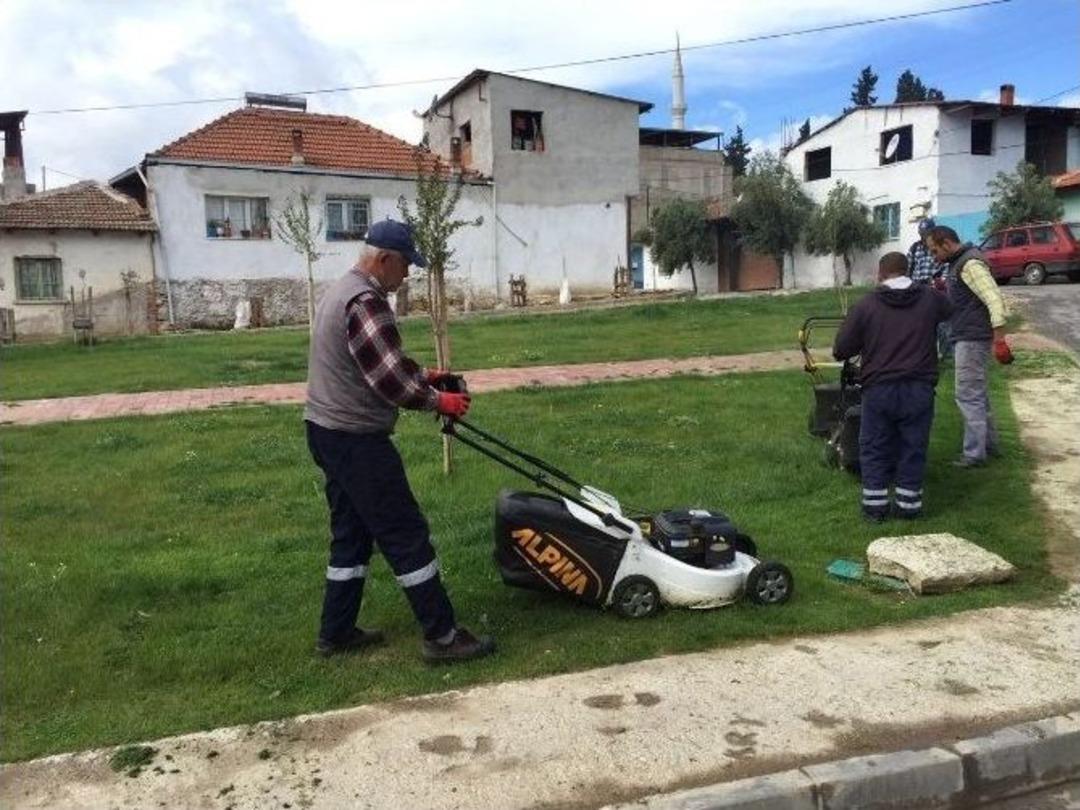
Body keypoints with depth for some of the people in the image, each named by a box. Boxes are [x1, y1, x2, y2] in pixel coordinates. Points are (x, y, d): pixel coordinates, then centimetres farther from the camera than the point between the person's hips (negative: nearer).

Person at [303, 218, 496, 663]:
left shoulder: (342, 290, 15)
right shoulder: (365, 301, -19)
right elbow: (389, 376, -24)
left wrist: (424, 376, 15)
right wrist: (436, 401, -11)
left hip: (328, 431, 11)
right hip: (355, 438, -11)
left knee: (351, 533, 17)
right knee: (406, 534, -4)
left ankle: (336, 632, 25)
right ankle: (442, 636, 4)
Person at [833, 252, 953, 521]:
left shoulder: (865, 305, -4)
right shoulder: (930, 299, 4)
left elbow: (840, 350, -3)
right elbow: (948, 309, 29)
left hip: (879, 389, -2)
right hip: (919, 388, 2)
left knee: (874, 448, 11)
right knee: (913, 448, 12)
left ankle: (875, 504, 13)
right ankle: (909, 504, 17)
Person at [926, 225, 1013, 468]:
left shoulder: (970, 264, -17)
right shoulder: (958, 263, 14)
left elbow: (995, 300, -24)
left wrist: (999, 339, -28)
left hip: (972, 339, -11)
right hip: (967, 338, 11)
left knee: (967, 395, -7)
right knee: (977, 393, 18)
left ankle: (974, 453, -1)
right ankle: (989, 443, 28)